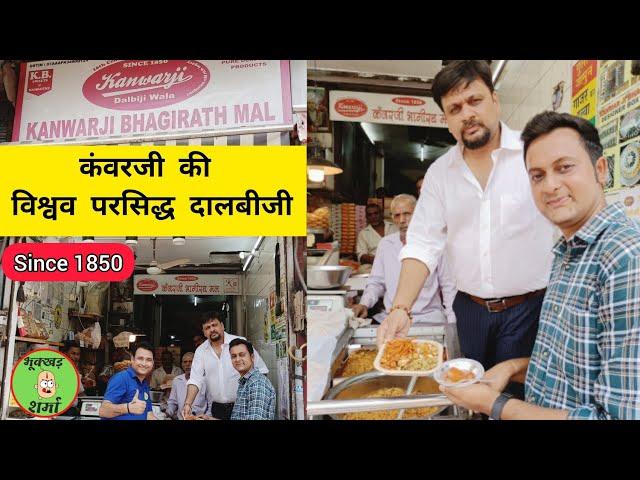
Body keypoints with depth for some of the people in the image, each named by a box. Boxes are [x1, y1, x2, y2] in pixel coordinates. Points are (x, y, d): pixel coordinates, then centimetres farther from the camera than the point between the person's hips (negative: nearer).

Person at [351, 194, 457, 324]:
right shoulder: (385, 244, 12)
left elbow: (449, 287, 5)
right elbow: (376, 282, 18)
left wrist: (451, 321, -7)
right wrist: (364, 304, -1)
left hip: (428, 316, -2)